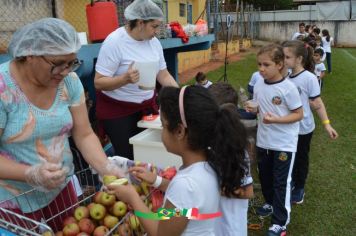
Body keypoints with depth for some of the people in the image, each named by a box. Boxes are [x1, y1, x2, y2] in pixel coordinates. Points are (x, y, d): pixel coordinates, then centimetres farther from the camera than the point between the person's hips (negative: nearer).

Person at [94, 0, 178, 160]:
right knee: (128, 157, 0)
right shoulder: (114, 42, -19)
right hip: (117, 110, -5)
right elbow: (99, 82, -20)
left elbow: (164, 75, 4)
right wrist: (125, 79, -36)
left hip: (147, 105, 6)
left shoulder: (153, 41, 0)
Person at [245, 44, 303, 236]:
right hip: (263, 140, 6)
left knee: (281, 181, 3)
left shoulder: (288, 88, -19)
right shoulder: (259, 85, -2)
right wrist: (253, 109, -12)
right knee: (265, 175, 21)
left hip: (284, 143, -6)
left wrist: (275, 119, -27)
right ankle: (270, 203, 46)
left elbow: (299, 114, -14)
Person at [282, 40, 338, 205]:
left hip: (303, 128, -4)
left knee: (301, 159, 14)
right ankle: (291, 183, 41)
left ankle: (299, 189, 34)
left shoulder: (309, 78, -19)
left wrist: (326, 124, -13)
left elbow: (317, 103, -12)